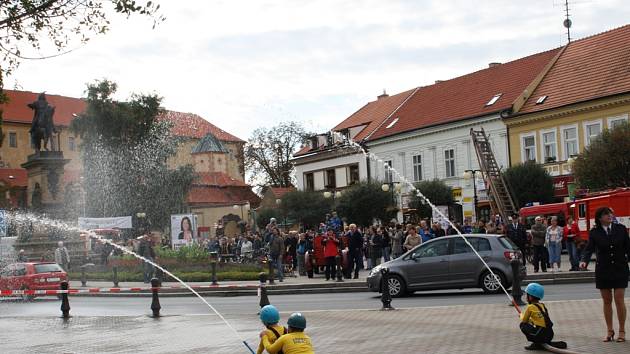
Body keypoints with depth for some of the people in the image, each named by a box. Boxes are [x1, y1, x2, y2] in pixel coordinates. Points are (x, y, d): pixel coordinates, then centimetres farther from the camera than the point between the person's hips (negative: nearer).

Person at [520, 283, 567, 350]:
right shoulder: (542, 305, 14)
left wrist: (521, 315, 25)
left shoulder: (530, 307, -6)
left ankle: (536, 344, 3)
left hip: (542, 334, -7)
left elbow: (524, 321, 5)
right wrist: (530, 319, 29)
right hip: (550, 335, 7)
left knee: (523, 325, 4)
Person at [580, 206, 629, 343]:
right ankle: (609, 331, 17)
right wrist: (584, 260, -28)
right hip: (603, 271, 1)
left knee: (619, 300, -3)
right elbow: (589, 248, -10)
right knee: (607, 301, 7)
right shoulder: (594, 233, -2)